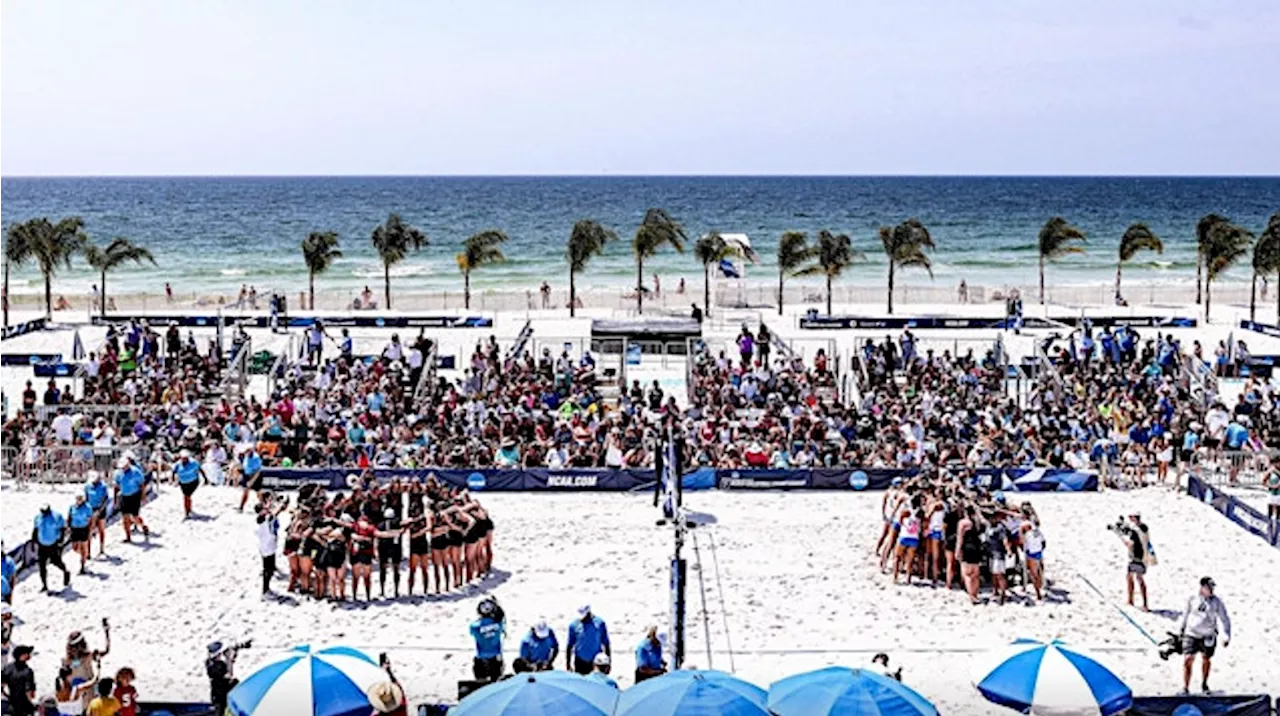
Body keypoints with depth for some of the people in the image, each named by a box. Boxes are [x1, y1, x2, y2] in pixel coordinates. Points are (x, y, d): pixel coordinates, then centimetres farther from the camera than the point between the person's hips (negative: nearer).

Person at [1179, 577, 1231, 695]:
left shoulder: (1216, 602, -8)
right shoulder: (1192, 600, -4)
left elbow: (1225, 619, -2)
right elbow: (1186, 614, 12)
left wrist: (1227, 636, -8)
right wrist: (1182, 629, 19)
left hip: (1208, 636, 0)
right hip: (1191, 634, 0)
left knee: (1206, 659, 15)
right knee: (1188, 660, -9)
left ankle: (1204, 684, 37)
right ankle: (1185, 688, -1)